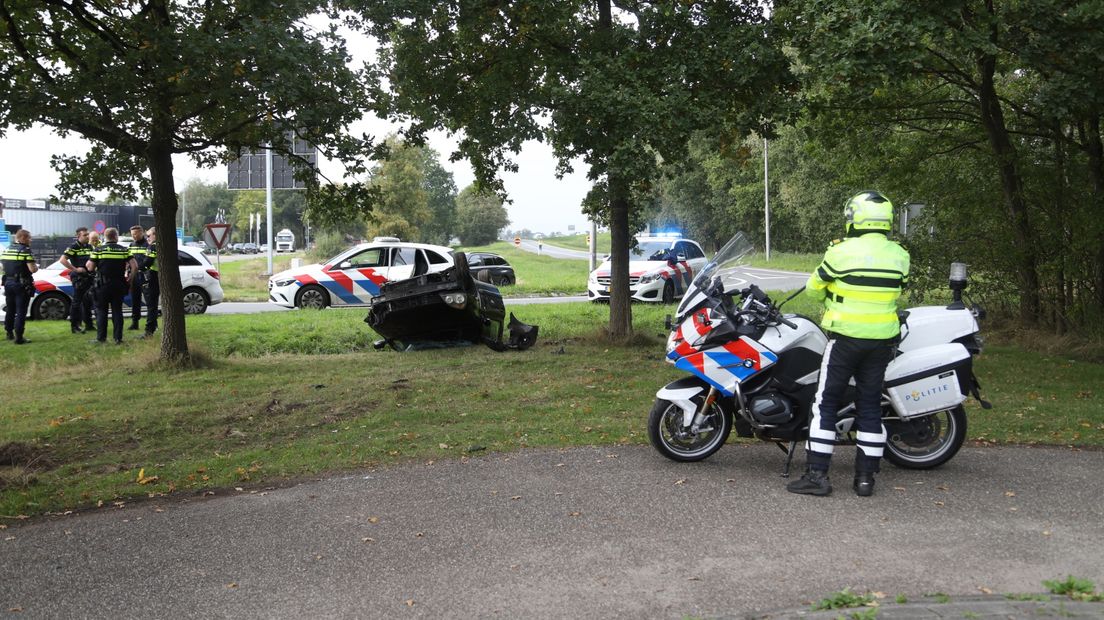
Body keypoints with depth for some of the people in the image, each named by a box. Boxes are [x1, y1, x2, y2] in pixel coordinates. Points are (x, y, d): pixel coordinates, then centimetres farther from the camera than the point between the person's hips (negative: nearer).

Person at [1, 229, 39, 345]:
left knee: (10, 310, 20)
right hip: (22, 285, -7)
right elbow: (32, 269, -20)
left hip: (8, 283, 7)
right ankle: (19, 338, -6)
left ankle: (9, 333, 31)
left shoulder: (7, 249, 10)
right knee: (21, 312, -4)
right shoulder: (25, 250, -13)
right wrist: (36, 267, 1)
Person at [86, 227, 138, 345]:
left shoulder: (98, 250, -3)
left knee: (101, 311, 8)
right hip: (118, 285, 1)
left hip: (102, 285, -1)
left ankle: (101, 337, 8)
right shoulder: (124, 250, 0)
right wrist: (129, 278, 6)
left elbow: (90, 268, -5)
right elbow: (134, 266, -7)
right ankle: (118, 338, 5)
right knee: (117, 311, 8)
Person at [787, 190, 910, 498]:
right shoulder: (900, 256, 2)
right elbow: (895, 292, 15)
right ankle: (865, 477, 14)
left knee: (826, 402, 3)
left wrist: (828, 298, 22)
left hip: (845, 337, -4)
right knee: (870, 404, 11)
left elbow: (813, 288, 0)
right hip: (883, 339, 5)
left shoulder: (842, 252, -12)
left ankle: (816, 474, 1)